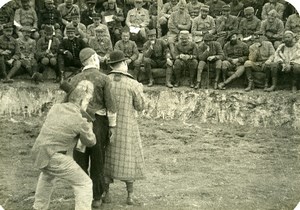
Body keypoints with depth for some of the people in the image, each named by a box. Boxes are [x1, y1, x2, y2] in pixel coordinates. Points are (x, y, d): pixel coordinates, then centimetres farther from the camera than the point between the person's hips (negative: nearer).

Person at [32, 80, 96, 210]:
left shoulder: (56, 108, 6)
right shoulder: (79, 121, -13)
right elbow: (90, 142, 3)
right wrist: (89, 126, 20)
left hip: (38, 152, 8)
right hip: (54, 157, -8)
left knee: (47, 174, 38)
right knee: (84, 183, 1)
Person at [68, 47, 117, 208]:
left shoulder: (74, 79, 2)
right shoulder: (104, 79, -6)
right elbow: (110, 105, -10)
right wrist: (112, 125, -2)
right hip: (98, 123, -2)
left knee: (80, 161, 11)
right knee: (97, 162, 10)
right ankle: (96, 198, 17)